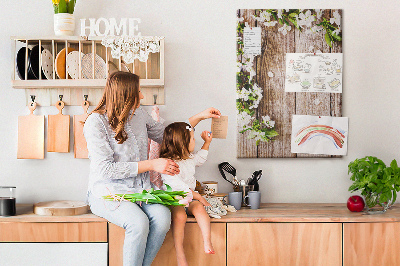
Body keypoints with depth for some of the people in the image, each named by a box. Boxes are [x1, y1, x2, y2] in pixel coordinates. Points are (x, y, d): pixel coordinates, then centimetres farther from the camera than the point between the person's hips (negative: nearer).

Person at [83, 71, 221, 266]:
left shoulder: (138, 114, 7)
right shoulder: (96, 122, -12)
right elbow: (106, 169, -18)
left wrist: (199, 117, 19)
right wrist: (152, 165, -17)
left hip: (139, 189, 5)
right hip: (108, 191, -5)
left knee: (163, 217, -25)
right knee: (139, 223, -32)